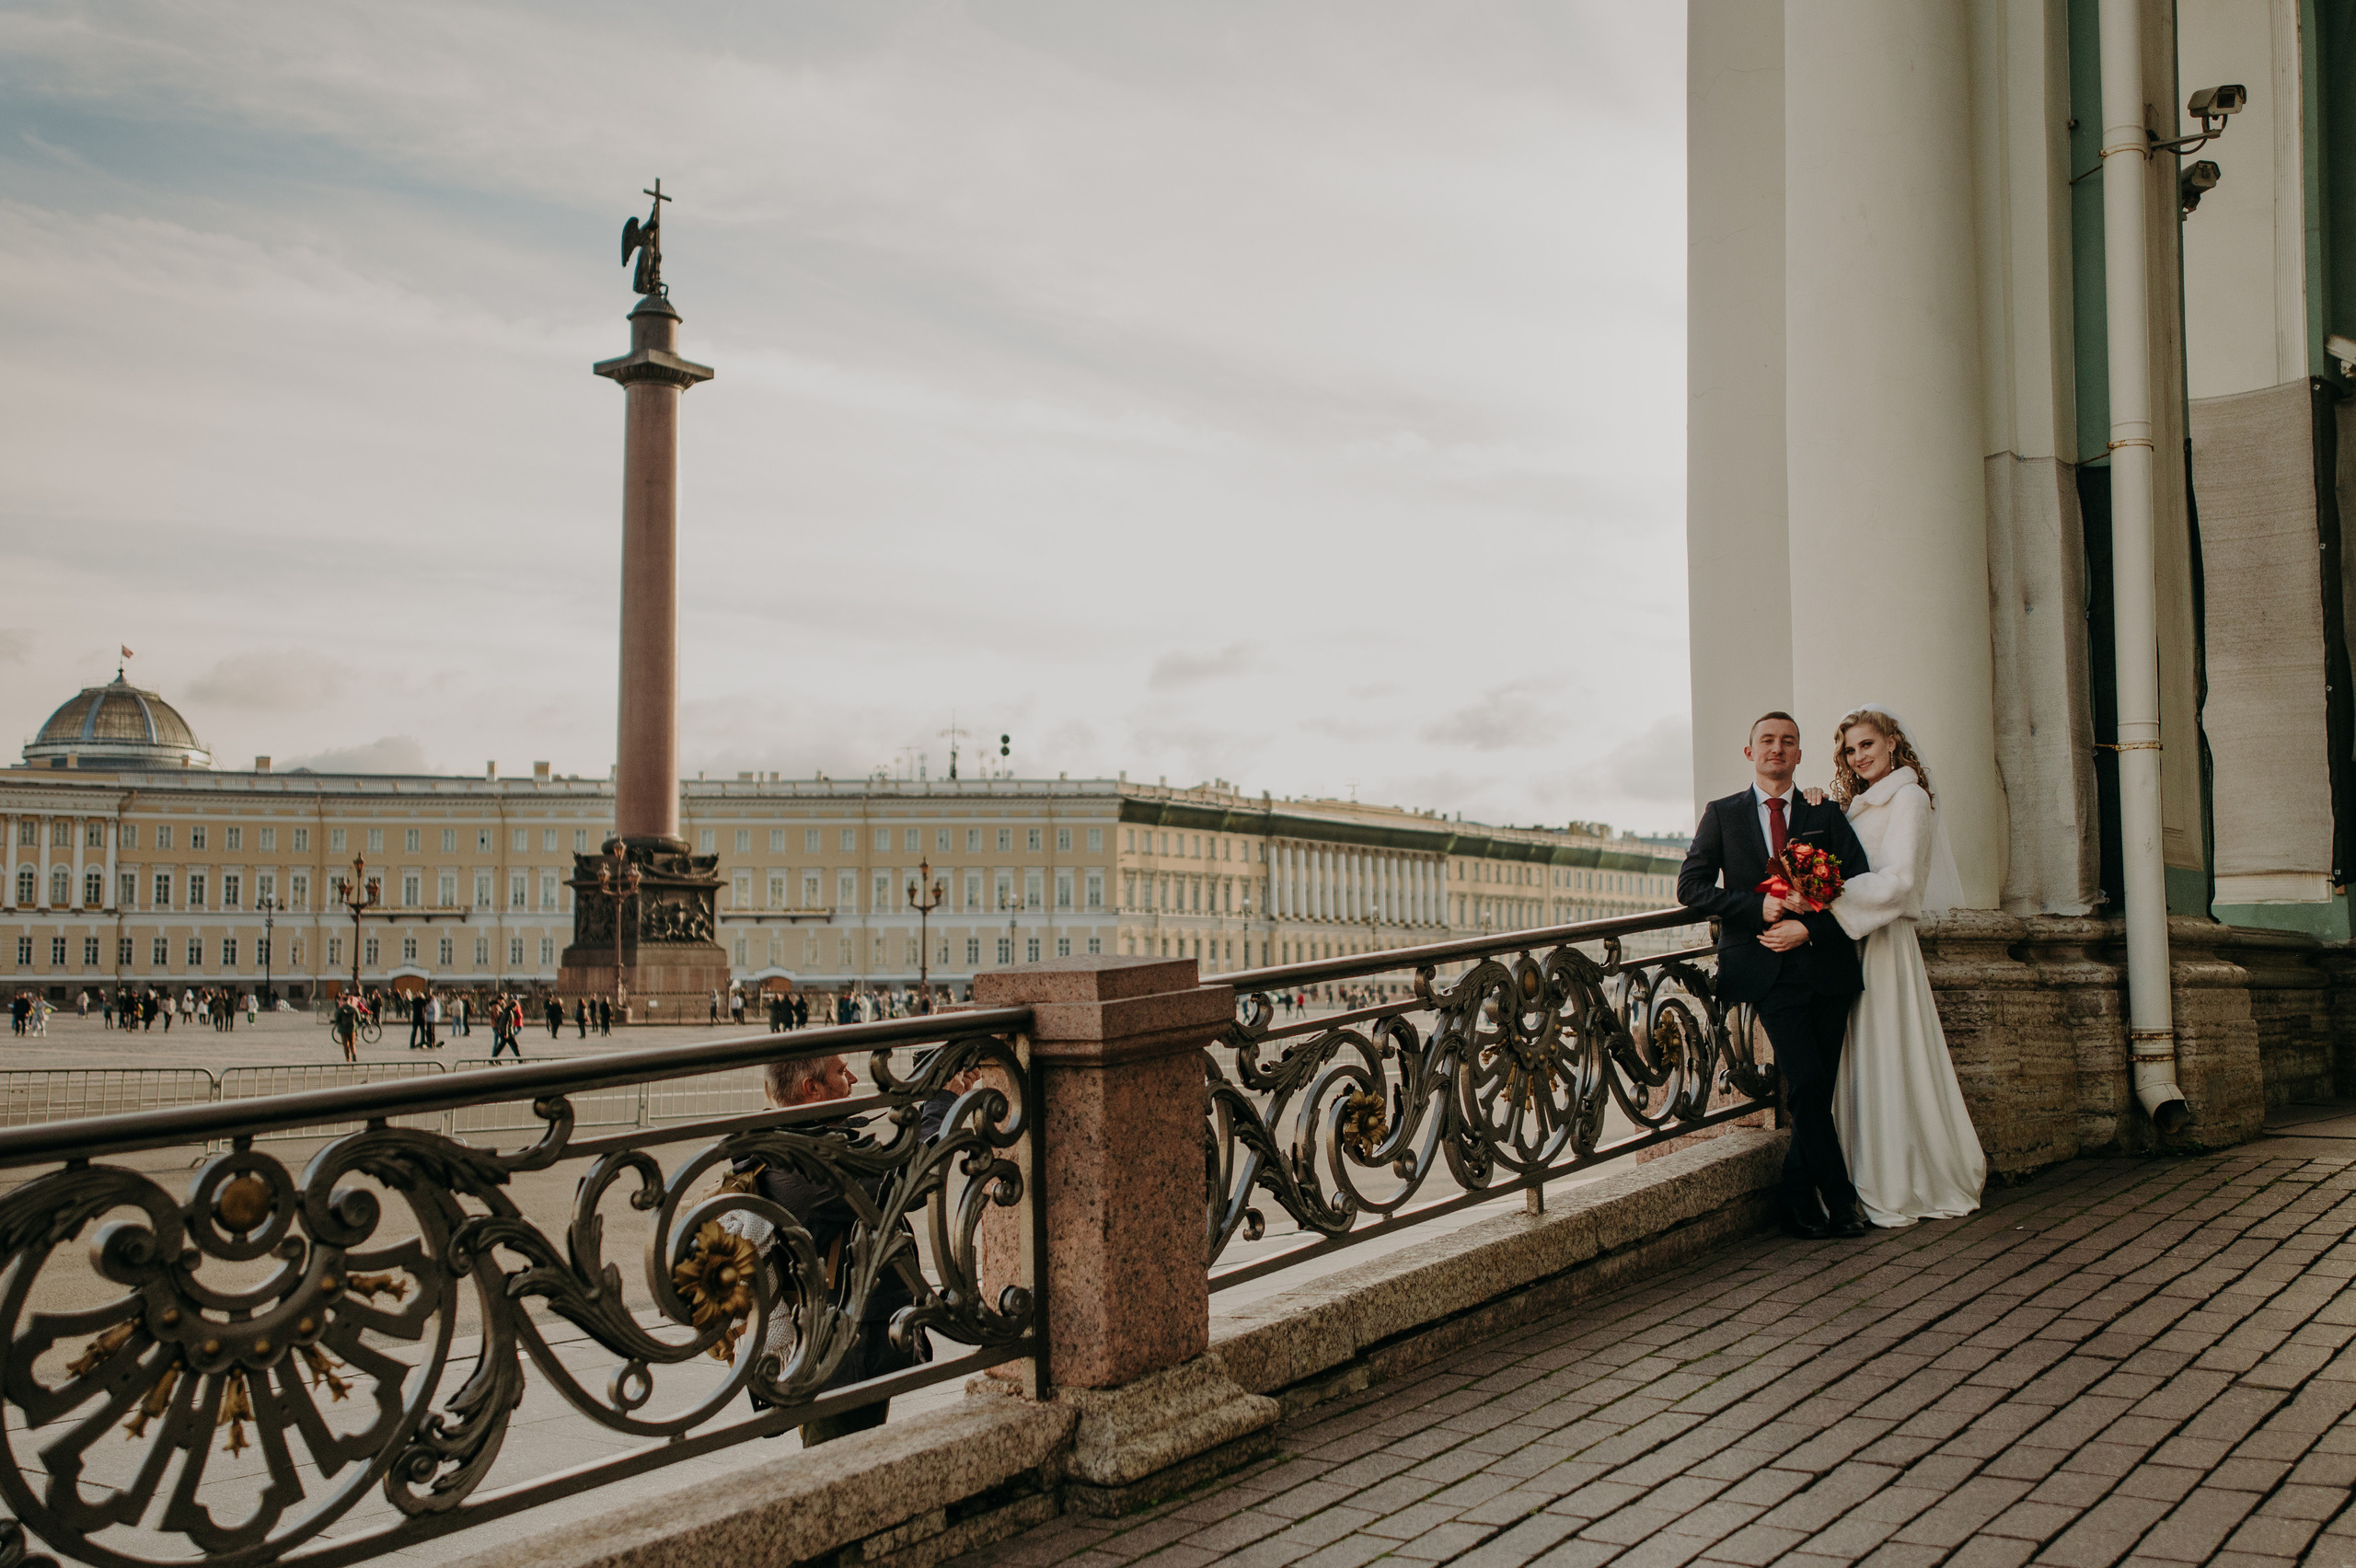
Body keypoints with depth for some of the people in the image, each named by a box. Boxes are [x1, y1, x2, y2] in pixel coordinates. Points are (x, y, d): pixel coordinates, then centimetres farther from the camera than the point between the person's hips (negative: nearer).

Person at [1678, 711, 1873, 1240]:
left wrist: (1808, 927, -11)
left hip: (1826, 964, 2)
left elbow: (1860, 884, 4)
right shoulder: (1722, 814, 11)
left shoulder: (1827, 815, 15)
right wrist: (1760, 907, -11)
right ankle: (1841, 1203, -2)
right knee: (1806, 1084, -14)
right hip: (1769, 971, -2)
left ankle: (1801, 1207, 14)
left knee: (1817, 1089, 1)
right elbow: (1691, 885, 2)